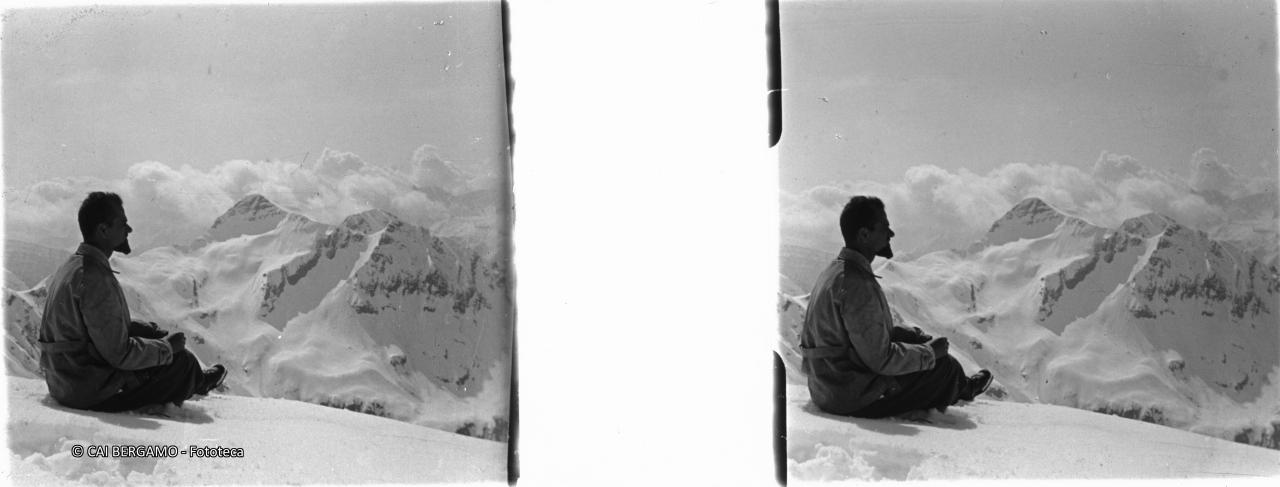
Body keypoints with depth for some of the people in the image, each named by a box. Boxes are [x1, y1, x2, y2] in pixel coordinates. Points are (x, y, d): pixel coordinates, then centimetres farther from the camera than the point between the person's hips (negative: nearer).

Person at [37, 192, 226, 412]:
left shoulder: (71, 267, 7)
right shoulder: (95, 278, -25)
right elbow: (120, 354, -23)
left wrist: (156, 333, 13)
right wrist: (166, 347, -7)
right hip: (92, 394, -10)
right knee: (183, 360, 2)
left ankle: (197, 382, 45)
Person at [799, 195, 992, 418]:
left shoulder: (835, 270, 6)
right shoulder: (857, 284, -26)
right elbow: (880, 359, -24)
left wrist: (916, 335, 12)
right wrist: (929, 352, -9)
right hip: (854, 401, -10)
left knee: (911, 336, 25)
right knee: (945, 365, 2)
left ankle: (961, 388, 45)